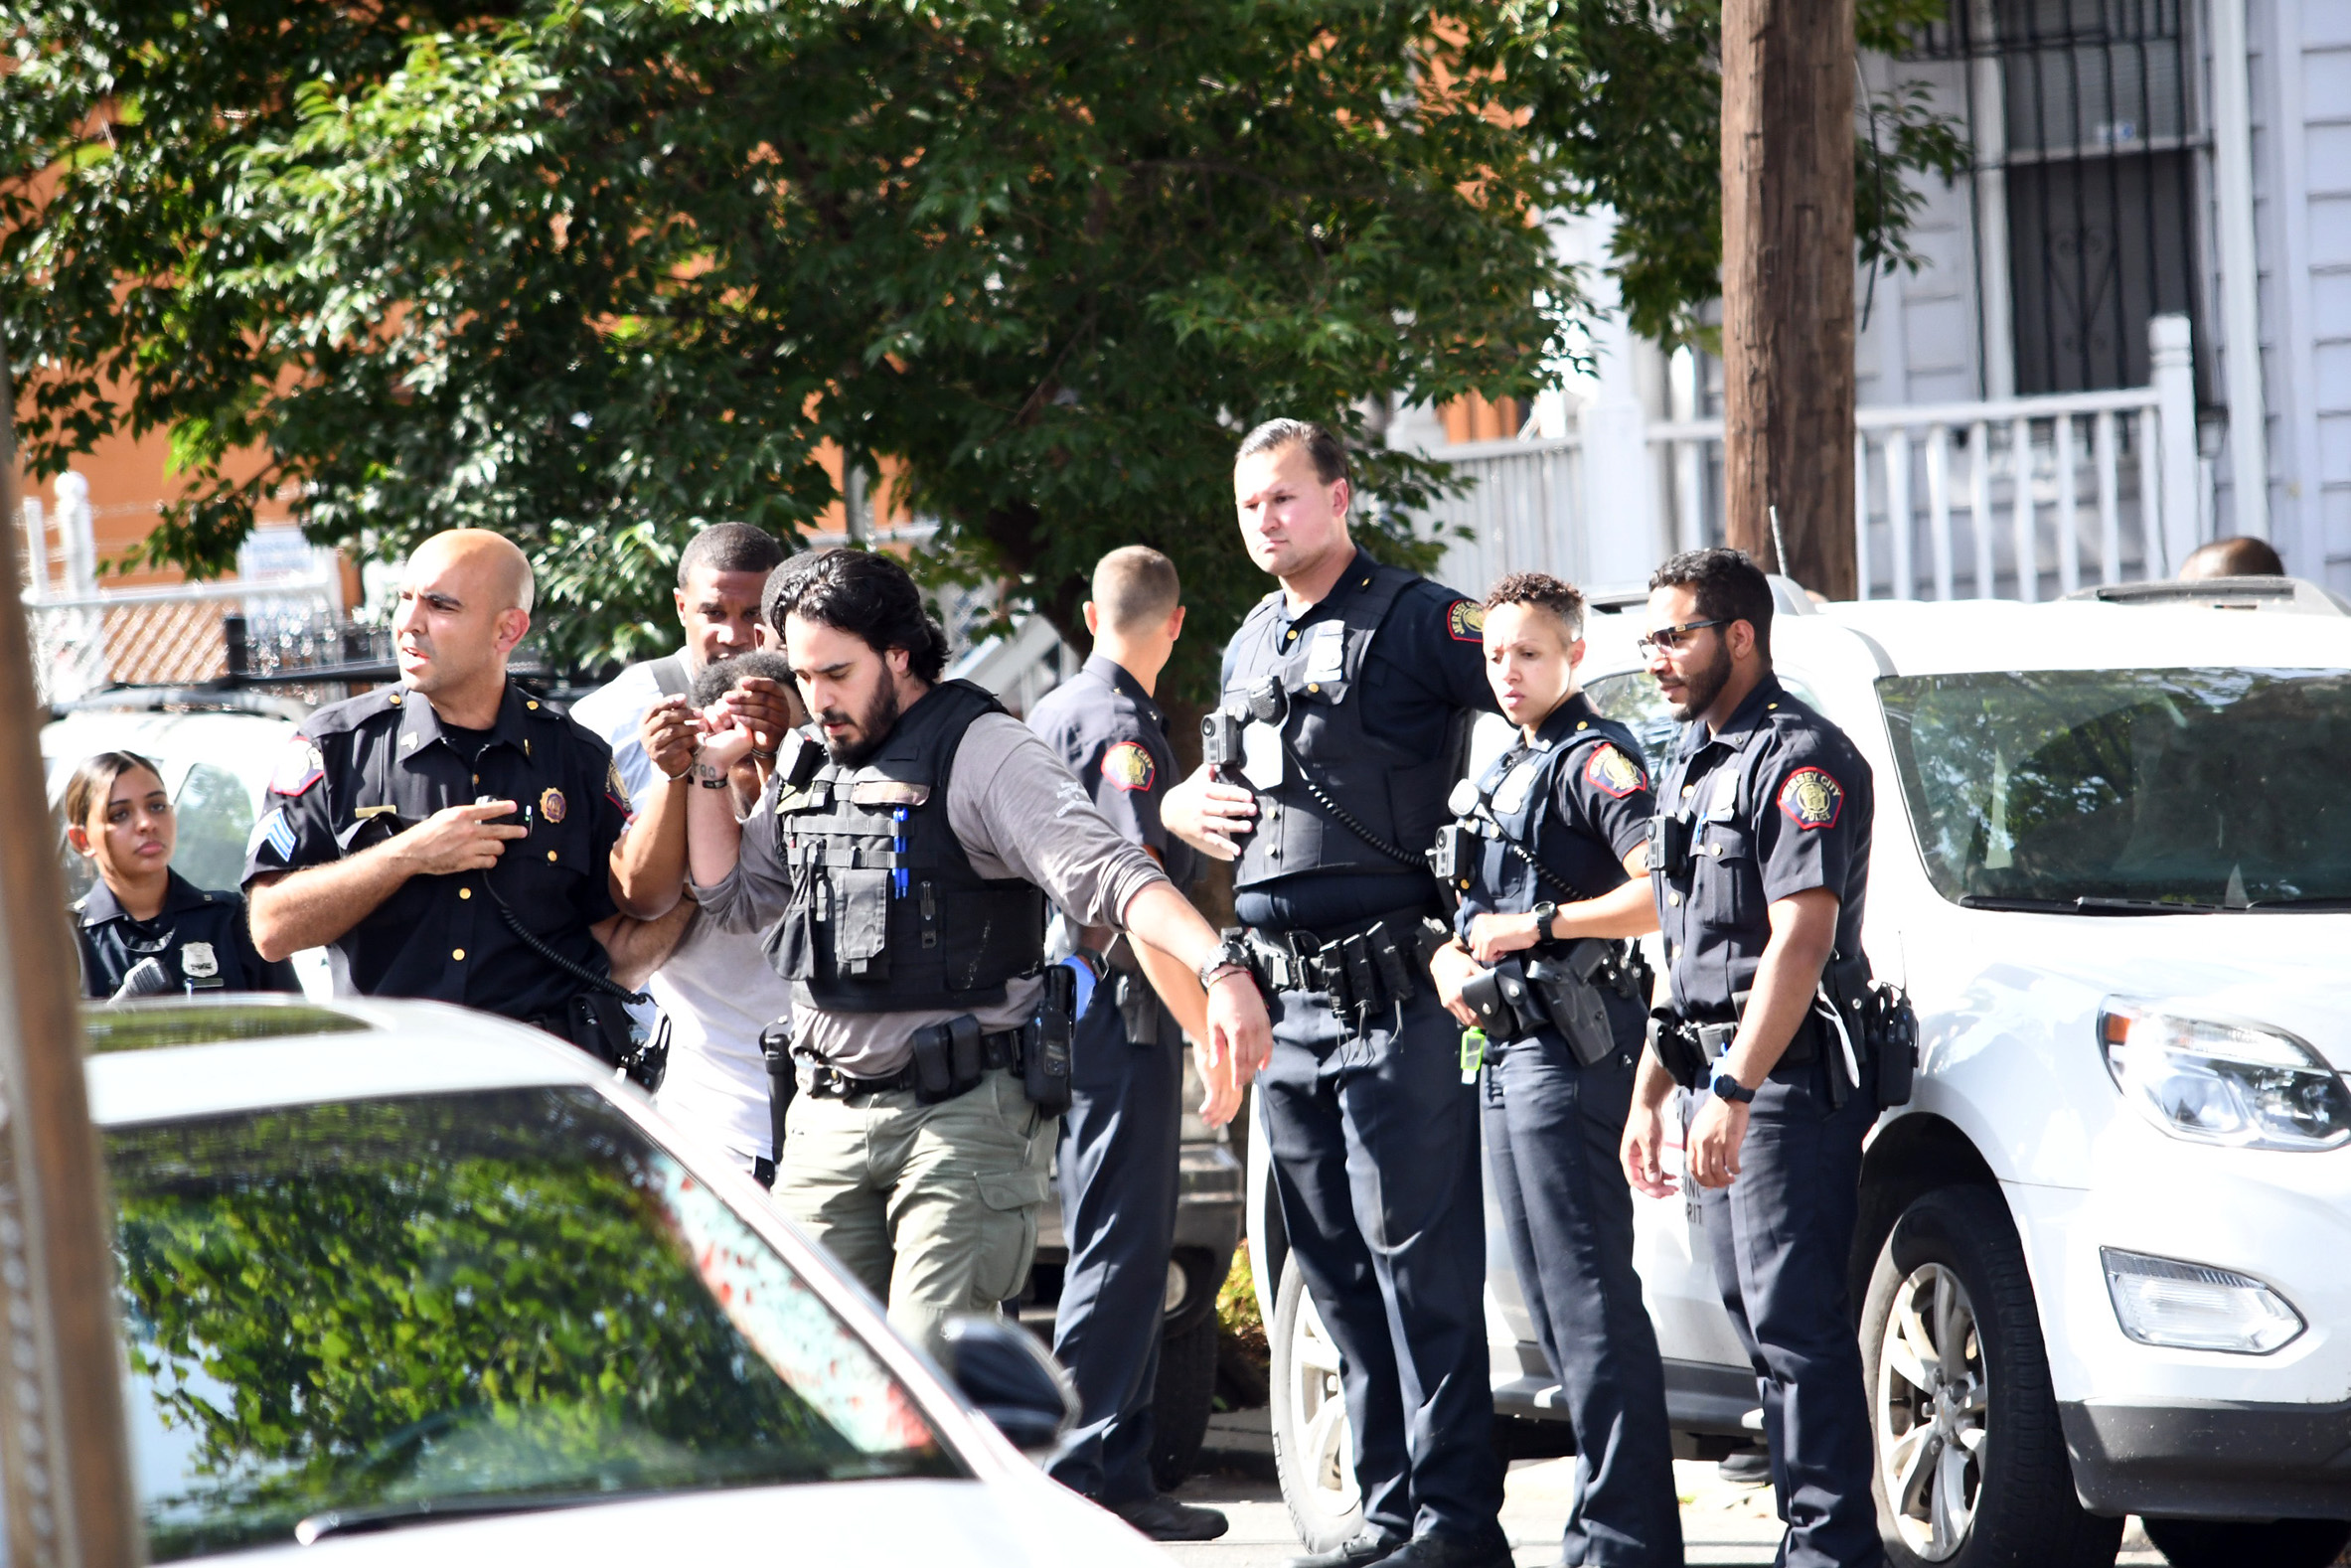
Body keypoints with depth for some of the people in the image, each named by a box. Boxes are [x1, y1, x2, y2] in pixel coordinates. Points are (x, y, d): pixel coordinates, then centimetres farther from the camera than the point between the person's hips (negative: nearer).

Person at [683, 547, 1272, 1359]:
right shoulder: (808, 766, 15)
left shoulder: (982, 752, -9)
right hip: (830, 1115, 7)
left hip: (964, 1113, -7)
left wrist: (1221, 967, -36)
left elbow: (1106, 871, -22)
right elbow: (733, 896, 29)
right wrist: (709, 773, 15)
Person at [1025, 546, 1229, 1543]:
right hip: (1123, 1013, -9)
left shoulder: (1049, 716, 16)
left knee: (1121, 1246, 13)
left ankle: (1121, 1478, 16)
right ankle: (1081, 1476, -10)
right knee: (1121, 1249, -8)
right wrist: (1206, 1027, -21)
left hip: (1065, 1008, 9)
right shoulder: (1124, 731, -13)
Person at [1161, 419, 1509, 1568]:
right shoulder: (1250, 648, 19)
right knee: (1334, 1269, 10)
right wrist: (1182, 804, 11)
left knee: (1418, 1258, -9)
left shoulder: (1415, 621, -6)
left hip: (1392, 994, -8)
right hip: (1286, 997, 8)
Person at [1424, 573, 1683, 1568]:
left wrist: (1541, 925, -19)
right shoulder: (1506, 774, 22)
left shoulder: (1596, 760, -8)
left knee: (1591, 1296, -12)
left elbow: (1662, 890, -21)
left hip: (1569, 1047, -10)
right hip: (1509, 1047, 10)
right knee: (1551, 1299, 10)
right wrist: (1452, 956, 11)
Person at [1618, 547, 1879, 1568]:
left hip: (1790, 1078, -9)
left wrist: (1735, 1089, -25)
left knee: (1796, 1319, -11)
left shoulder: (1800, 758, -10)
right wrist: (1648, 1096, 20)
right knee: (1756, 1314, 8)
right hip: (1724, 1076, 9)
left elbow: (1800, 941, -19)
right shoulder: (1691, 767, 20)